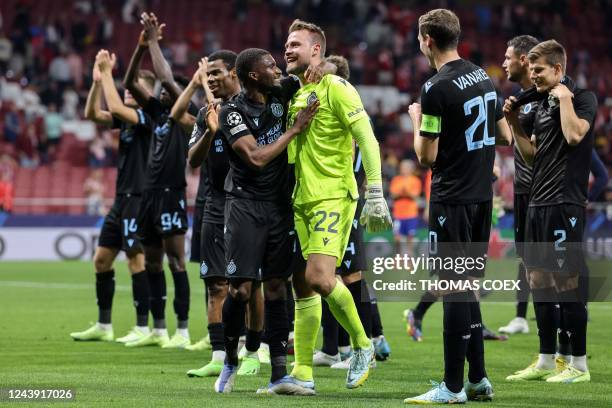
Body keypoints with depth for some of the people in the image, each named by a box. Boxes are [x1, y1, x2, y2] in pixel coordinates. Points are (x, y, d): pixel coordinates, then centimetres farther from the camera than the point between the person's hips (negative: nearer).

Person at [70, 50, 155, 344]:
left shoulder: (149, 116, -12)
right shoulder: (126, 117, 13)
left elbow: (116, 108, -26)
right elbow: (93, 113, 6)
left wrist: (107, 73, -18)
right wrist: (98, 79, -3)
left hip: (139, 198, -9)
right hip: (122, 198, 9)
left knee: (136, 259, -9)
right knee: (101, 259, 11)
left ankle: (143, 328, -4)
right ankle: (103, 326, 18)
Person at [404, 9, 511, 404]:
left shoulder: (437, 89, -16)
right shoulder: (484, 79, 9)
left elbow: (427, 156, -14)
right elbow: (505, 137, 16)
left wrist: (417, 119, 2)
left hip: (452, 200, -8)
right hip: (482, 195, 8)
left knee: (454, 288, -5)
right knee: (467, 287, 15)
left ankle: (453, 387, -3)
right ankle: (478, 379, 16)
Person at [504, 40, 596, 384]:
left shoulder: (583, 98, -5)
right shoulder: (543, 104, 17)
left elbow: (574, 134, -23)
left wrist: (565, 97, -13)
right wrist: (514, 122, 11)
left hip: (565, 204, -9)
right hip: (539, 203, 9)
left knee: (567, 280, -8)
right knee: (538, 279, 9)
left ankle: (579, 364, -3)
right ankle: (547, 361, 15)